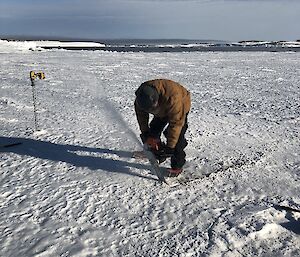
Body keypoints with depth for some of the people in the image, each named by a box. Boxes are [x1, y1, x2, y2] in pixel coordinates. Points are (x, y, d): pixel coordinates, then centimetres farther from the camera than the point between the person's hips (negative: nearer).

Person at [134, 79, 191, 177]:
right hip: (162, 110, 6)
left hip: (180, 108, -6)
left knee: (176, 136, -15)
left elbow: (176, 123, -39)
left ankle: (177, 167, -1)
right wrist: (145, 134, -13)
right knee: (154, 130, 2)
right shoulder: (141, 96, -27)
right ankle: (158, 155, 23)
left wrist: (170, 146, -36)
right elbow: (141, 115, -10)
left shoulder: (172, 97, -45)